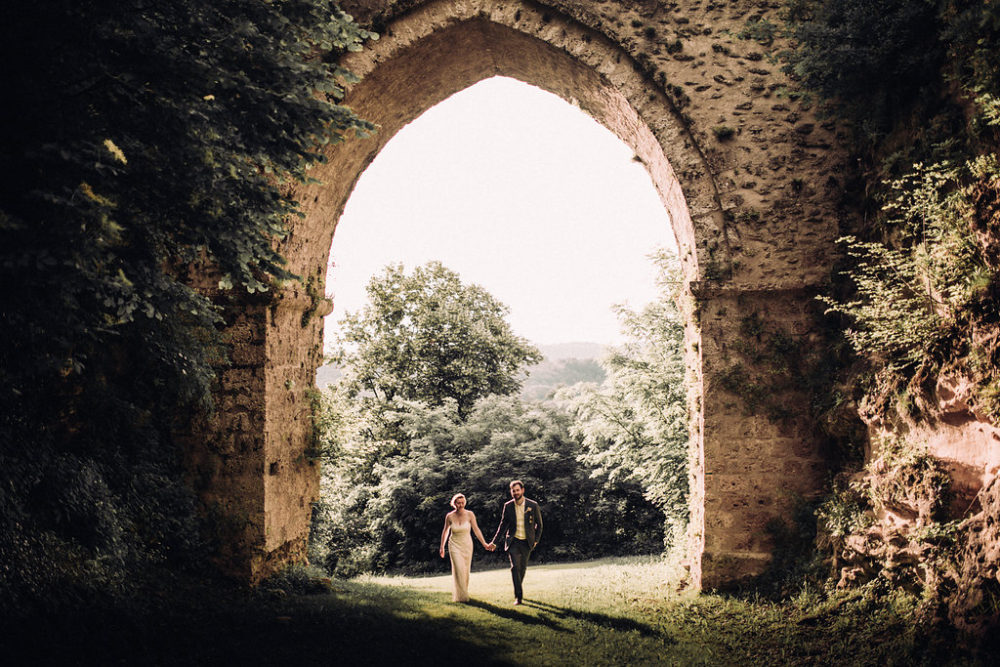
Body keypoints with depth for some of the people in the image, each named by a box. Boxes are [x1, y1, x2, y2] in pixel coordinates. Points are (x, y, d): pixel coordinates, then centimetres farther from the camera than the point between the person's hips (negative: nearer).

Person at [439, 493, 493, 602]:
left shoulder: (469, 515, -12)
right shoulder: (449, 516, -10)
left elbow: (476, 530, -9)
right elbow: (445, 531, 4)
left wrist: (484, 544, -16)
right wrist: (442, 547, 10)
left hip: (467, 545, 1)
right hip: (454, 545, -1)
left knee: (466, 571, 8)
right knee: (459, 570, -14)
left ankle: (464, 592, 30)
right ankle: (460, 596, -6)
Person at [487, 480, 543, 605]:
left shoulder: (533, 505, -5)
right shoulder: (508, 506, -2)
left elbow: (539, 524, 6)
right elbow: (503, 525, 8)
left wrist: (536, 540, 0)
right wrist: (494, 542, 7)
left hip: (526, 543, 1)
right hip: (513, 541, -1)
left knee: (522, 567, 9)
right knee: (515, 567, -14)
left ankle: (518, 590, 32)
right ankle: (518, 596, -14)